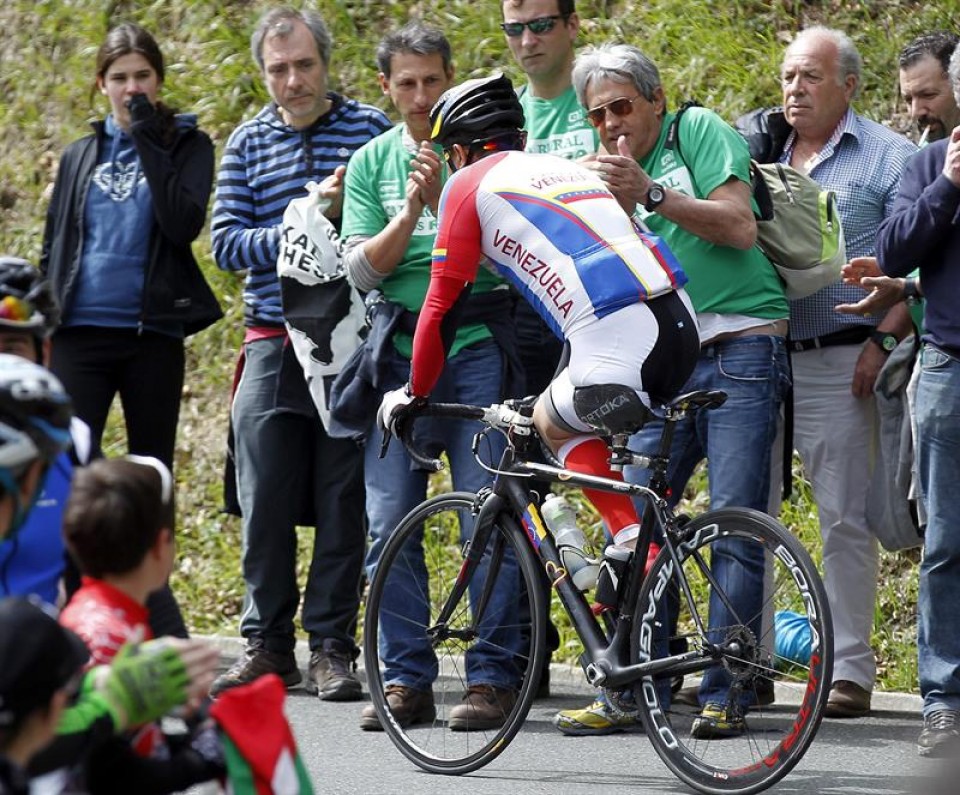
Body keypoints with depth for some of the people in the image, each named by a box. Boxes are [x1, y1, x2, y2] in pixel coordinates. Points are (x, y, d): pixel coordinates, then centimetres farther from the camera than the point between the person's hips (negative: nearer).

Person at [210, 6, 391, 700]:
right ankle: (268, 645, 12)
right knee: (266, 504, 2)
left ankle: (332, 648, 7)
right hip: (274, 348, 2)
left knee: (345, 505, 0)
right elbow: (227, 243, 1)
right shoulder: (249, 143, 9)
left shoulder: (370, 128, 2)